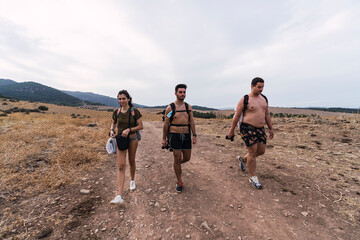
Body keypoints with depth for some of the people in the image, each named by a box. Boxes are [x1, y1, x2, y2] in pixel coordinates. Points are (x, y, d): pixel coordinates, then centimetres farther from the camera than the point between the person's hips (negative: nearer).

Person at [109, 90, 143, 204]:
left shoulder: (134, 111, -10)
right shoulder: (116, 112, -1)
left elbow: (140, 126, -8)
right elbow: (113, 123, 16)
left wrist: (129, 129, -21)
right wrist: (112, 130, -4)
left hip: (132, 139, -1)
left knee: (131, 161, 17)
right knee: (121, 166, -4)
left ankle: (132, 180, 45)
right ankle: (119, 196, -1)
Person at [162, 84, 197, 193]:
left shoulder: (188, 107, 6)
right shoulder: (170, 108, -4)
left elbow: (192, 122, 9)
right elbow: (166, 124, -1)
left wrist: (194, 135, 5)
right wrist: (164, 139, 0)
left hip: (186, 135, 4)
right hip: (175, 136, -3)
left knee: (187, 158, 10)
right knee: (177, 159, 2)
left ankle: (177, 164, 45)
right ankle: (179, 183, 21)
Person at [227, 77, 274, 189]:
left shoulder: (264, 99, 12)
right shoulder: (244, 100, -9)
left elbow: (267, 115, 17)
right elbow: (237, 116, -7)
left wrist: (271, 129, 16)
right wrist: (231, 130, -6)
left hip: (260, 129, 7)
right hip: (248, 129, -7)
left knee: (261, 151, 11)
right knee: (253, 152, -3)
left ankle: (243, 159, 36)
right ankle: (253, 178, 14)